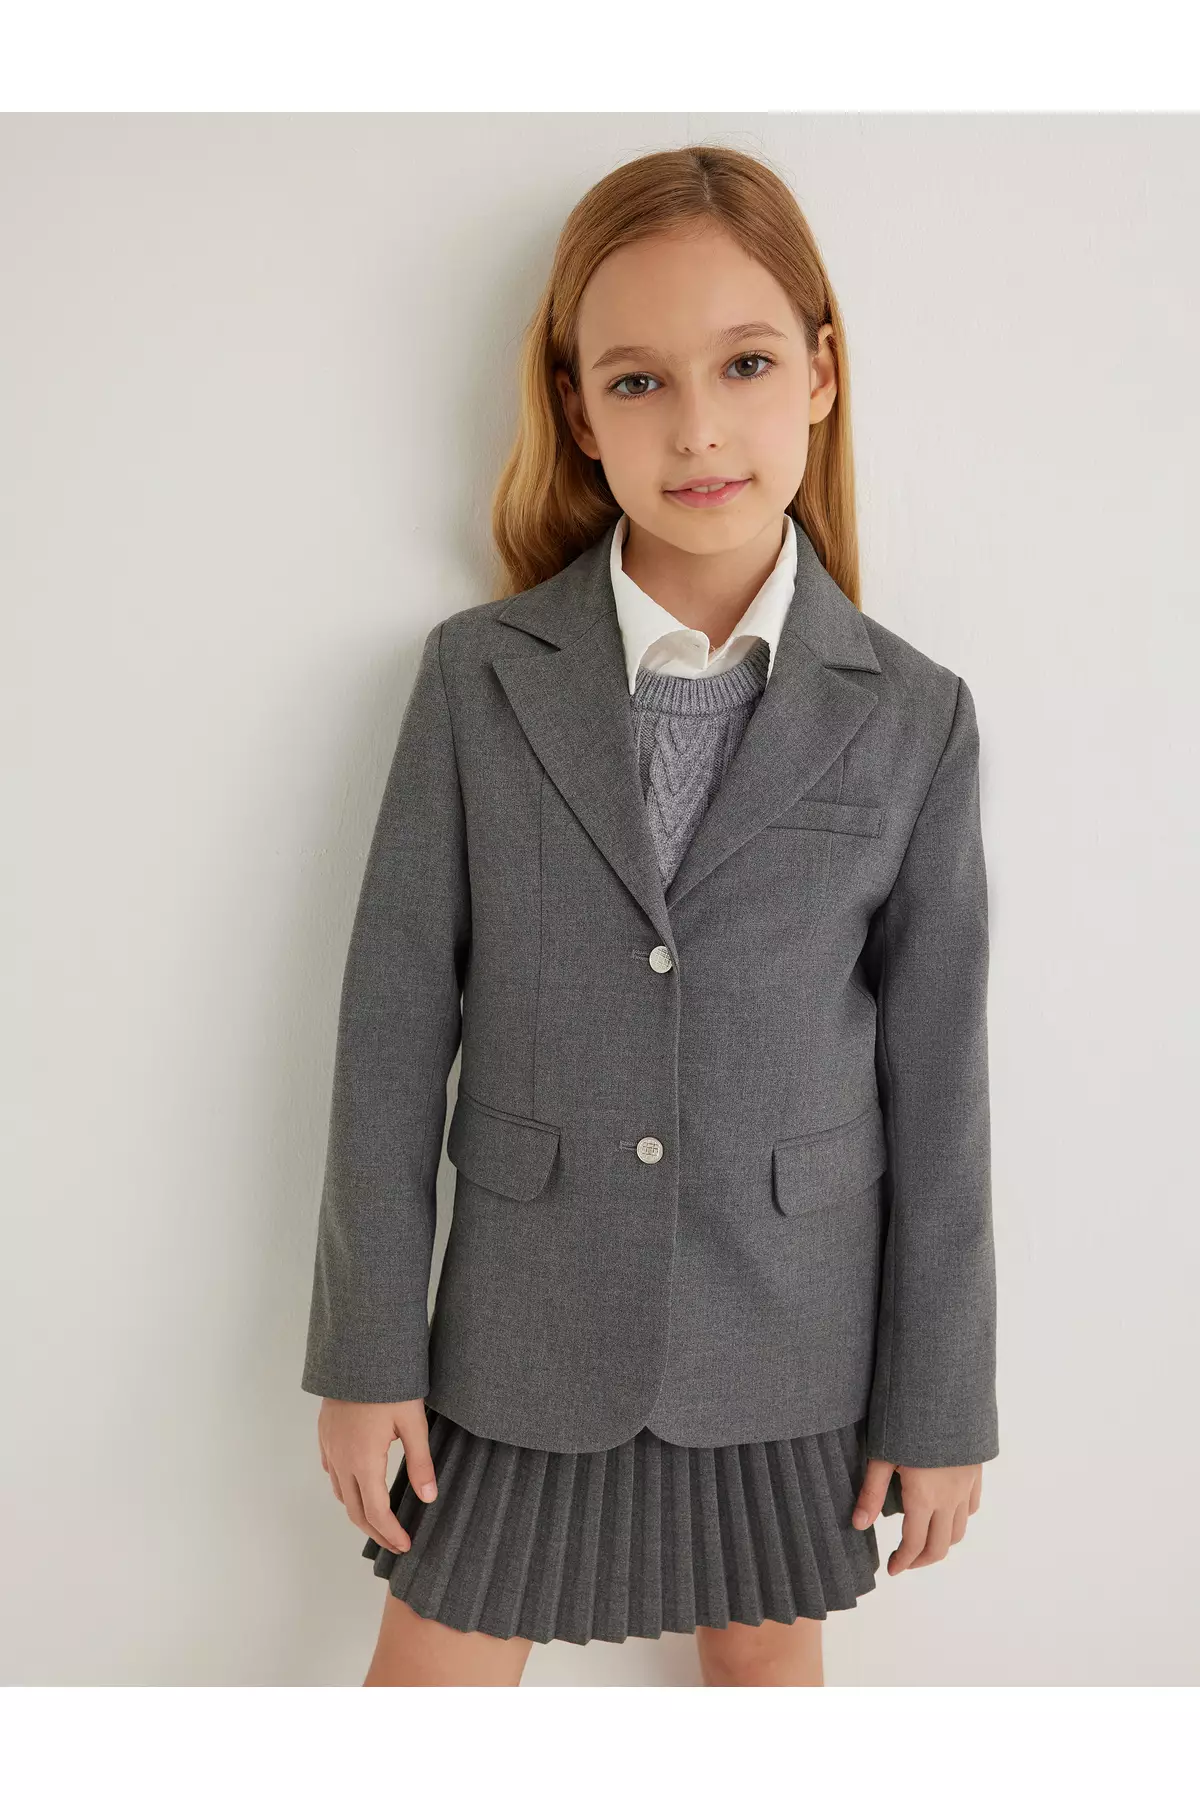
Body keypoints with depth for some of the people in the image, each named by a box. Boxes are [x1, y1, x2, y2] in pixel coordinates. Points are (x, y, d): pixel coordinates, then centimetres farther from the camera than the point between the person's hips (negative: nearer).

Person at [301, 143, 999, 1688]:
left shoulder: (912, 720, -8)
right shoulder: (477, 677, -8)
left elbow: (937, 1080, -4)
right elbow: (395, 1023, -5)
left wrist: (942, 1403, 1)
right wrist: (366, 1350, -3)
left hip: (788, 1333, 1)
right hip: (526, 1325, 0)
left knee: (769, 1666, 21)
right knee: (432, 1674, 14)